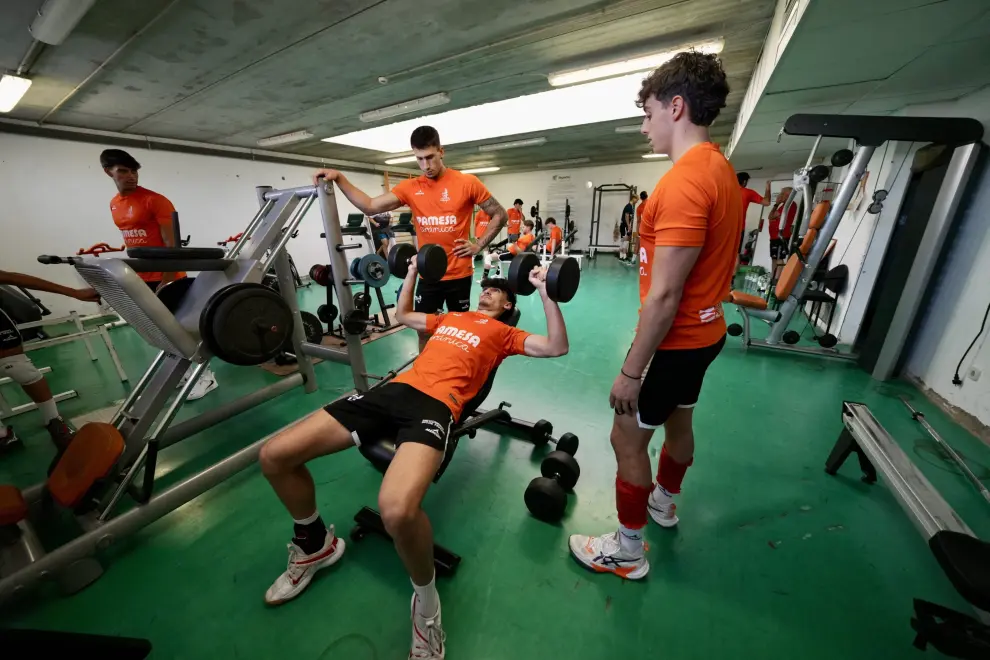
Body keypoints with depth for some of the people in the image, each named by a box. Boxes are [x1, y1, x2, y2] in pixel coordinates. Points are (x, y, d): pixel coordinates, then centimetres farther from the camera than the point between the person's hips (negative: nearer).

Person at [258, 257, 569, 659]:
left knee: (397, 510, -37)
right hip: (395, 389, 7)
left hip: (436, 403, -6)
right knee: (274, 456, -2)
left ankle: (426, 602, -2)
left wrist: (545, 290, 3)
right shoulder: (450, 318, 33)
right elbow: (403, 315, 47)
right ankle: (316, 545, 24)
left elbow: (557, 346, 8)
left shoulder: (503, 333, 17)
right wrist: (412, 272, 45)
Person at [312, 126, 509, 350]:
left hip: (459, 273, -2)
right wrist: (339, 178, -9)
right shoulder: (409, 188, 3)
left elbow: (499, 215, 1)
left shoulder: (467, 183, -4)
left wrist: (479, 245, -6)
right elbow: (370, 206, 0)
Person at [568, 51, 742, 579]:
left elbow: (663, 294, -27)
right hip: (703, 331, 10)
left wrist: (630, 371, -20)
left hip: (675, 340, -10)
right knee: (677, 421, 25)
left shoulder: (683, 181, -23)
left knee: (627, 438, 4)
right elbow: (699, 268, 14)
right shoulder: (721, 170, 9)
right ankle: (664, 502, 50)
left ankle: (628, 552, 25)